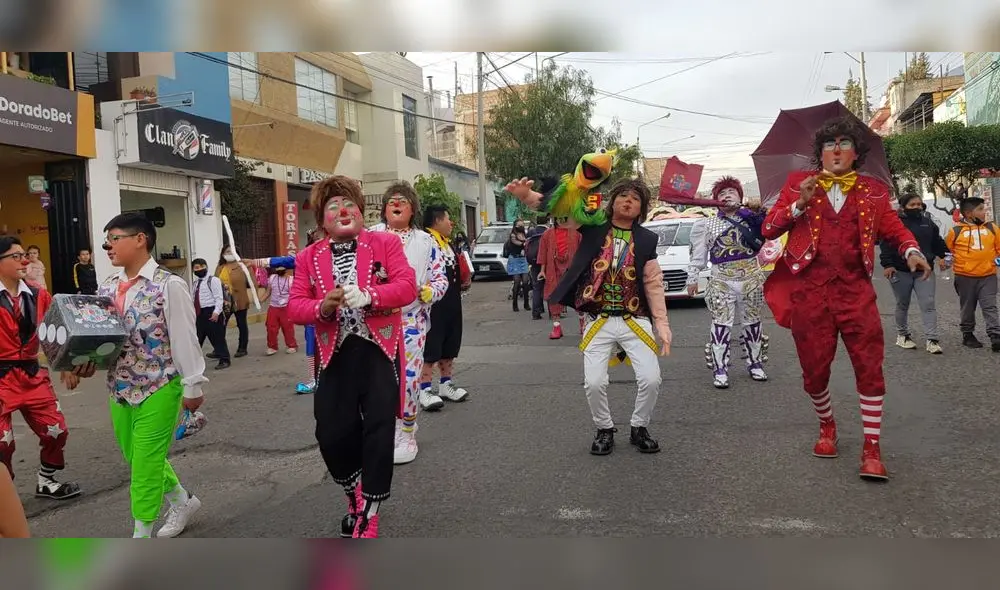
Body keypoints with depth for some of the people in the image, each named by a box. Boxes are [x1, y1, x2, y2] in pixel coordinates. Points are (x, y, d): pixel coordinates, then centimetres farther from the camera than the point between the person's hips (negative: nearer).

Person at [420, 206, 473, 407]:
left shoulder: (448, 243, 16)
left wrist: (465, 281, 10)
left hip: (451, 304, 9)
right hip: (433, 304, -9)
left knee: (450, 346, 16)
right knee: (431, 347, -4)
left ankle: (446, 385, 28)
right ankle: (425, 390, 4)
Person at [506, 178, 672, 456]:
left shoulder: (646, 239, 4)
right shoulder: (594, 226, 2)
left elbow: (654, 284, 5)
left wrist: (662, 323, -2)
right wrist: (527, 195, -25)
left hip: (635, 320, 1)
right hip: (598, 321, -1)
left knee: (651, 379, -8)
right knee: (594, 383, -9)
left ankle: (639, 428, 20)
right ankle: (604, 430, 20)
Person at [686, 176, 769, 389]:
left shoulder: (751, 216, 9)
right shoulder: (707, 224, 7)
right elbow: (698, 255, 6)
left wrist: (759, 212, -14)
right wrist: (692, 278, 1)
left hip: (751, 279, 2)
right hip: (721, 282, -1)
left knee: (752, 322, 11)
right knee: (721, 325, -6)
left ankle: (755, 364, 24)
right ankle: (720, 370, -3)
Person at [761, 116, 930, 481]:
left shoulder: (873, 192, 10)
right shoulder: (799, 184, 7)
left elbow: (894, 228, 8)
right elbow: (768, 229, 3)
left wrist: (911, 250, -13)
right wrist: (799, 204, -13)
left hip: (855, 289, 0)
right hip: (809, 290, 0)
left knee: (870, 367, -5)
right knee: (814, 369, 8)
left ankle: (872, 448, 5)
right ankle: (827, 427, 34)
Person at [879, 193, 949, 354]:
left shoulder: (928, 223, 10)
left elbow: (937, 242, 23)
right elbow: (885, 244, -11)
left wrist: (942, 256, 15)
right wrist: (887, 264, -18)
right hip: (901, 271, -3)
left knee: (928, 304, -5)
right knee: (902, 305, 9)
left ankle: (932, 339, -6)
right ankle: (902, 335, 25)